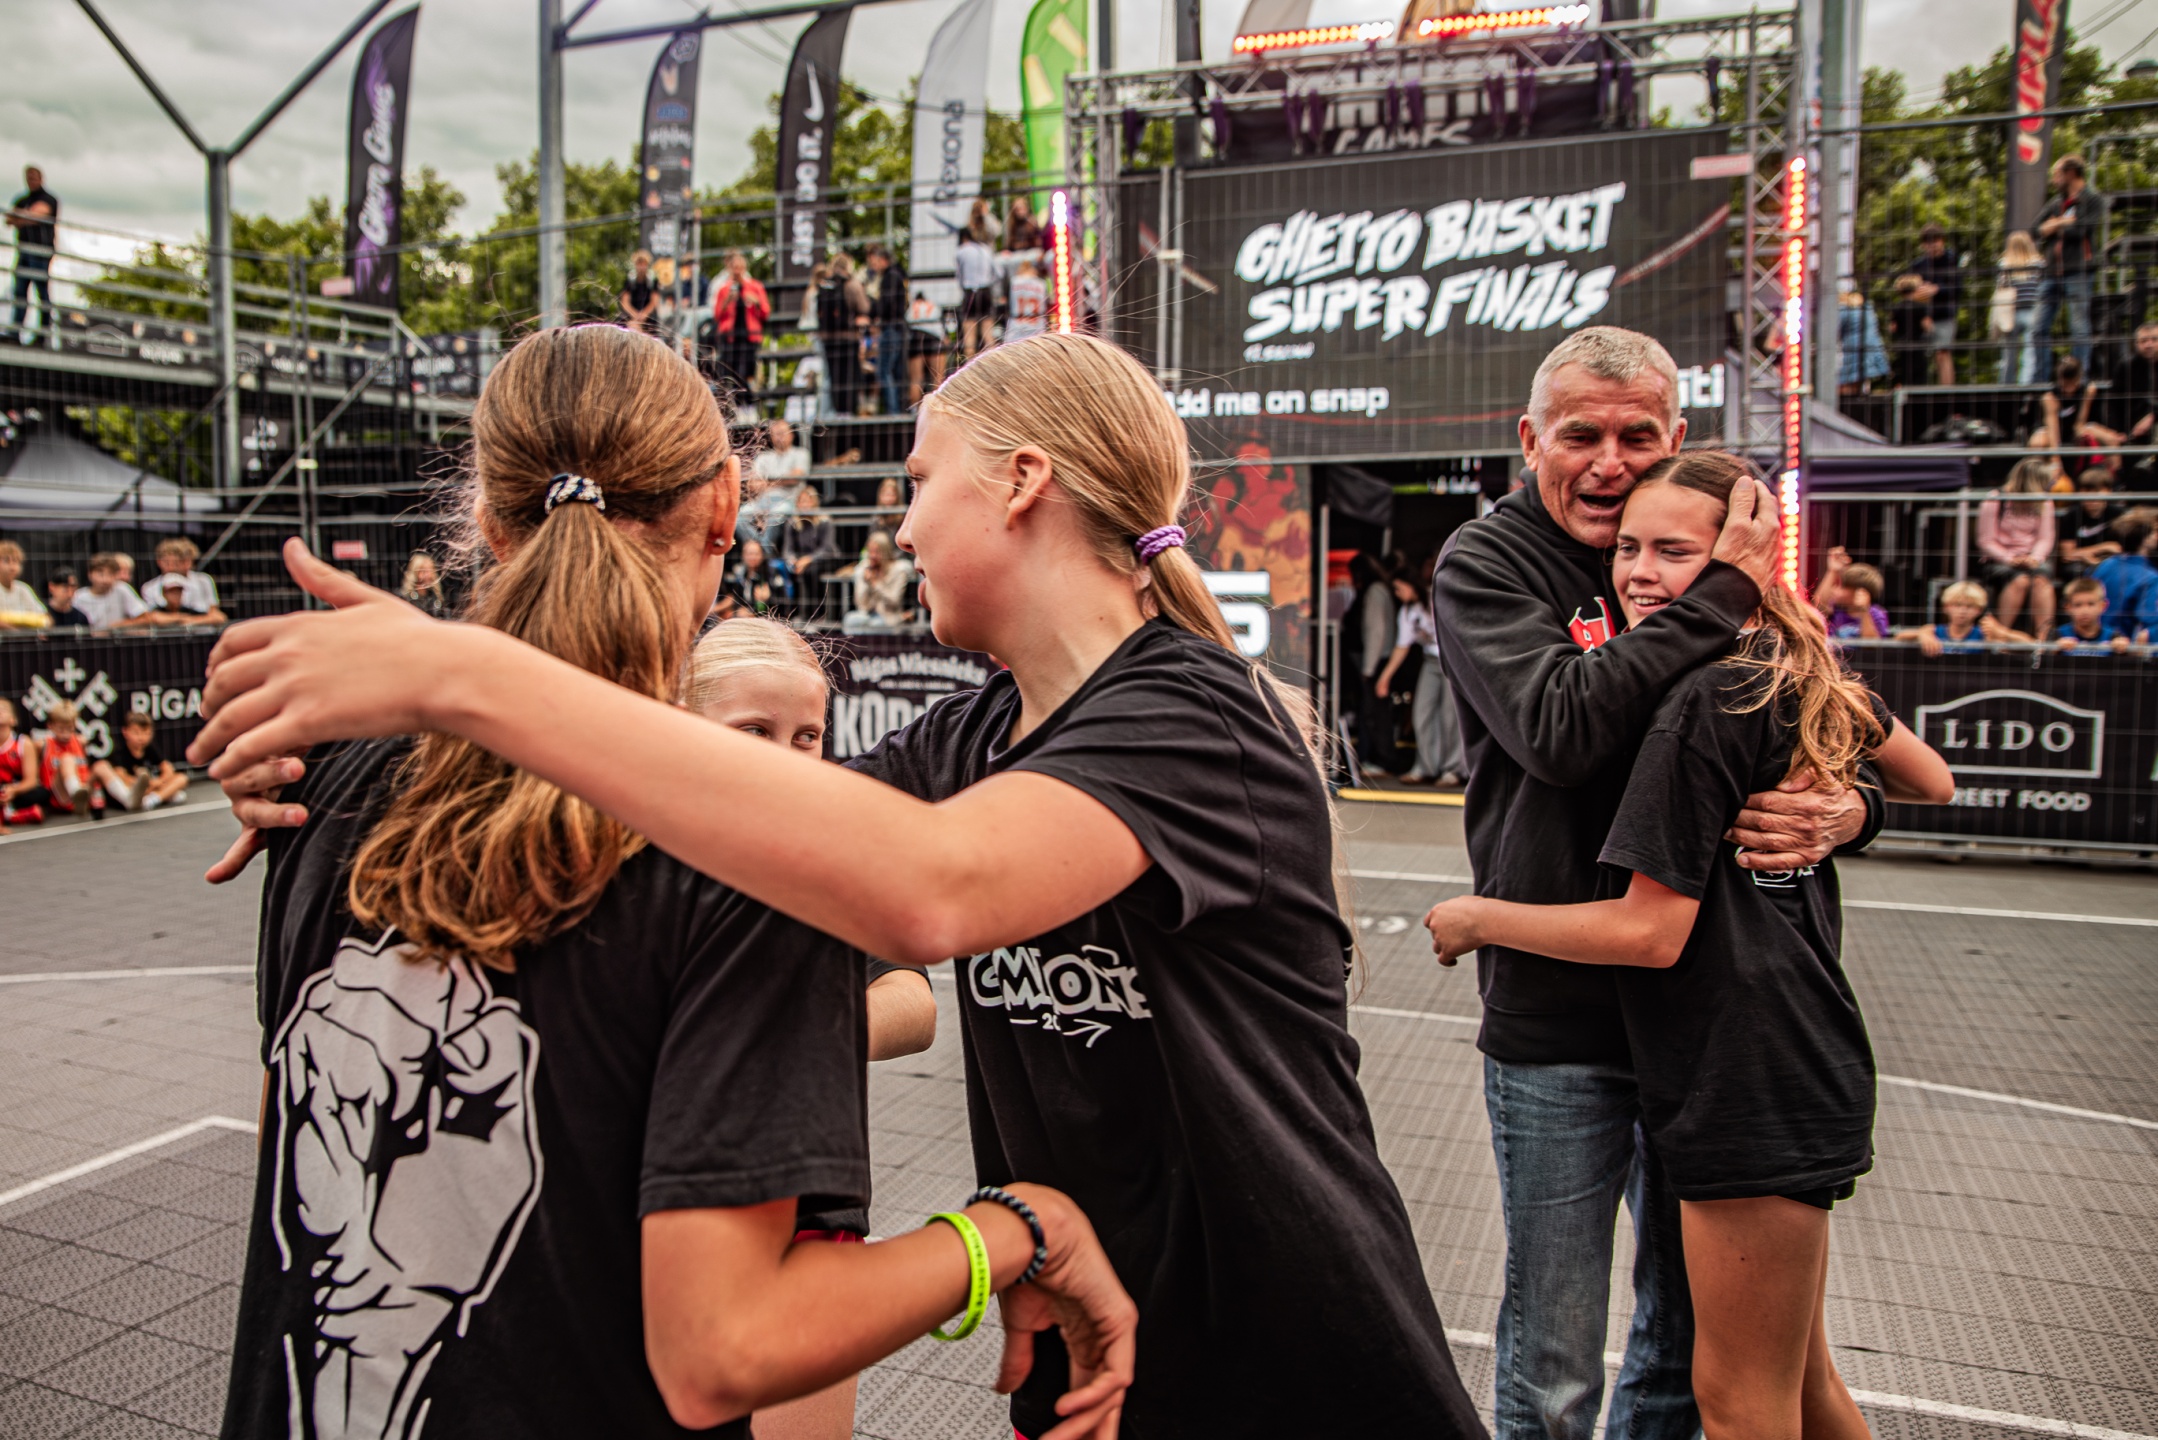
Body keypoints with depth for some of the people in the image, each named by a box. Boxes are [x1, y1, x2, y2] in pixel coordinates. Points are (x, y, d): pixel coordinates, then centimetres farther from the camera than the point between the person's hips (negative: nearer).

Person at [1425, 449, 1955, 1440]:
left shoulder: (1700, 704, -19)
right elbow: (1934, 784, 22)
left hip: (1754, 1088, -9)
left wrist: (1479, 919, -9)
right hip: (1803, 1064, 9)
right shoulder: (1805, 670, 8)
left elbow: (1650, 932, -19)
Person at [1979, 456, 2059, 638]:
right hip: (1999, 560, -3)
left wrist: (2035, 558, -16)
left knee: (2041, 578, -33)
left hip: (2033, 559, 3)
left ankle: (2043, 637, -39)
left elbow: (2045, 538, 5)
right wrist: (2010, 559, -18)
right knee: (2020, 580, -36)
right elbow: (1986, 541, -5)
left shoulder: (2044, 502, 6)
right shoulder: (1993, 502, -5)